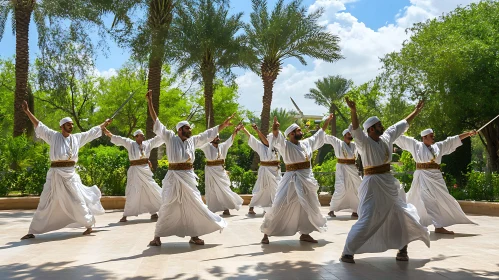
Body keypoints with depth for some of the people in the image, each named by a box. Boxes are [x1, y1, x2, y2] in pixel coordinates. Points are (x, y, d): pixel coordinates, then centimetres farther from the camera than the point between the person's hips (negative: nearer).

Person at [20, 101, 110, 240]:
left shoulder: (77, 138, 8)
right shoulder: (53, 136, 2)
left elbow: (92, 132, 18)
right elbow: (39, 125, -1)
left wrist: (105, 123, 24)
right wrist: (27, 111, -9)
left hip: (70, 175, 1)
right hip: (55, 175, -1)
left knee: (77, 201, 6)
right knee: (45, 203, 5)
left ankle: (89, 225, 21)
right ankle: (33, 231, 14)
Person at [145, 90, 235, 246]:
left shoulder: (193, 140, 8)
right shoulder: (170, 138, -3)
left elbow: (209, 134, 16)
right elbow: (156, 122, -8)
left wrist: (224, 125, 16)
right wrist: (150, 102, -15)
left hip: (188, 177, 5)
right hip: (174, 177, -4)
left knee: (194, 206, 7)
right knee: (167, 206, -1)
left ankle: (194, 236, 20)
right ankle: (157, 236, 11)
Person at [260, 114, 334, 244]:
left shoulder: (306, 143, 9)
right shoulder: (285, 145, -11)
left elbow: (318, 134, 24)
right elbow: (277, 137, -31)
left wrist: (327, 121, 31)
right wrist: (275, 129, -53)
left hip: (307, 180, 7)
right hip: (293, 180, -7)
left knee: (309, 208, 14)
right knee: (280, 206, -9)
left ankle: (305, 233, 29)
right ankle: (266, 233, 3)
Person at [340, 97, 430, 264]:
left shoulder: (386, 138, 7)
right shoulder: (364, 142, -13)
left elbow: (401, 125, 19)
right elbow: (355, 130, -33)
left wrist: (416, 111, 27)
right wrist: (353, 111, -49)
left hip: (389, 184, 8)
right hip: (373, 185, -8)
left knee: (402, 216, 13)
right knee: (367, 220, -12)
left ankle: (402, 249, 30)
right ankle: (347, 253, -3)